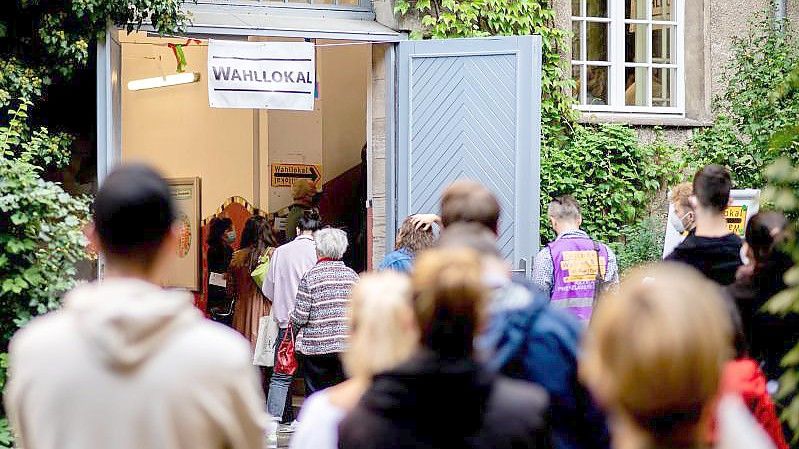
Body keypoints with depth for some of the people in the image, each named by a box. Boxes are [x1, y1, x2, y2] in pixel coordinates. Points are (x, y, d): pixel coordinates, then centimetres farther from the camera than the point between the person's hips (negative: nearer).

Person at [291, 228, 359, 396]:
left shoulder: (311, 276, -8)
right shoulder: (352, 275, 3)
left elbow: (299, 316, -8)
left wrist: (293, 331, 12)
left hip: (317, 346, -3)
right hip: (348, 344, 3)